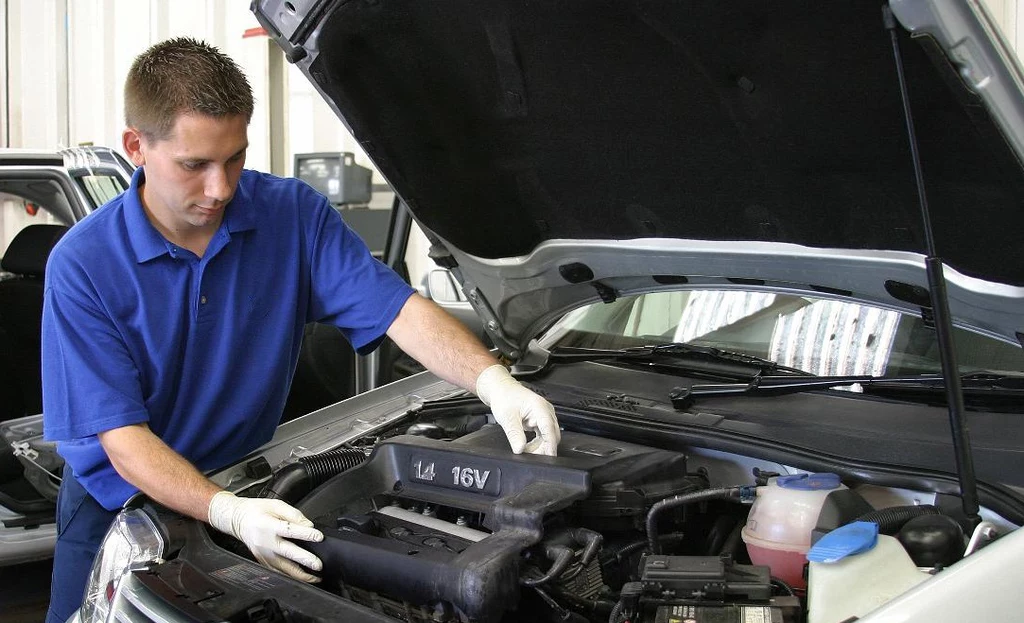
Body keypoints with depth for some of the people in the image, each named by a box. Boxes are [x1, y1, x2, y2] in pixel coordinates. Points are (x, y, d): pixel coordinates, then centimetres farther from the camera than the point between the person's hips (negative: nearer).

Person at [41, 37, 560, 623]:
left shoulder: (295, 214, -13)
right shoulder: (82, 266, -22)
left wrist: (494, 381, -39)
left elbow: (399, 308, -20)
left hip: (245, 482, 2)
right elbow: (123, 437, -25)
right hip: (117, 503, -1)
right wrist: (226, 510, -42)